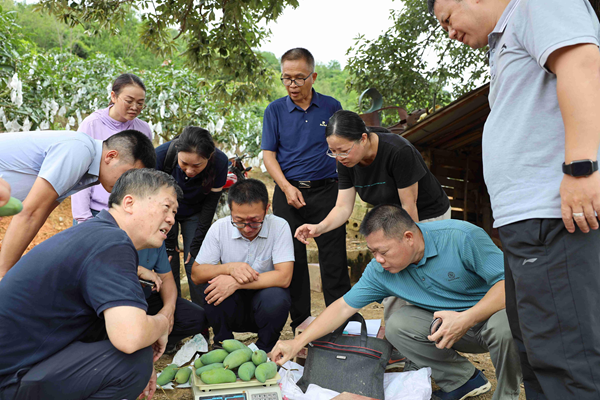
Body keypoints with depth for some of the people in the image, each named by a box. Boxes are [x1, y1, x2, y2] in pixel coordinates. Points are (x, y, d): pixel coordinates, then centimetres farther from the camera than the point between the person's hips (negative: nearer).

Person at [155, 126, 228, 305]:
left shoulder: (219, 162, -31)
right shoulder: (161, 155, -33)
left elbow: (210, 205, -18)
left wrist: (195, 246, -15)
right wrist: (168, 244, -16)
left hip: (196, 214, 0)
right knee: (167, 264, -6)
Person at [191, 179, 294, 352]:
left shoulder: (279, 226, -15)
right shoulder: (219, 228, -9)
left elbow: (284, 277, -24)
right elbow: (196, 274, -9)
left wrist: (236, 283, -30)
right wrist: (229, 268, -29)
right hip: (232, 308, 2)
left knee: (276, 296, -33)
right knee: (213, 286, -28)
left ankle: (264, 350, -2)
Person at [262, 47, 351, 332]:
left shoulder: (331, 107, 6)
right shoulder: (275, 110, 5)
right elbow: (268, 154, 2)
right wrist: (287, 187, -11)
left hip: (327, 191, 0)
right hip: (289, 193, 1)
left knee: (334, 258, 0)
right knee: (293, 258, 6)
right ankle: (300, 321, 19)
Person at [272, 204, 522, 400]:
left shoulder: (462, 237, -26)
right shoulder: (380, 271, -10)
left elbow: (509, 282, -26)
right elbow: (344, 307, -7)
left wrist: (467, 318, -38)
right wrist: (297, 343, -13)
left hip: (492, 311, -4)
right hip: (445, 322, 5)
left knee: (504, 325, -38)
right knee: (397, 325, -18)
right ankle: (464, 379, 2)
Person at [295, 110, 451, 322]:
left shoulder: (398, 151, -33)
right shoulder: (347, 162, -13)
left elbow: (409, 206, -25)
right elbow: (343, 207, -14)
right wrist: (320, 227, -33)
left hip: (428, 216, -6)